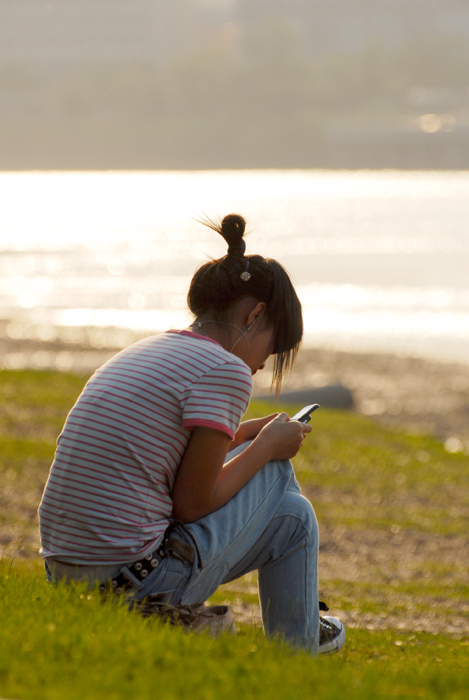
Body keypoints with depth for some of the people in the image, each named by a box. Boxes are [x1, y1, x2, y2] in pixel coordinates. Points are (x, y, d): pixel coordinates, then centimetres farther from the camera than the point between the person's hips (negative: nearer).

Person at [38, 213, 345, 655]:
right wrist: (265, 447, 3)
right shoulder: (225, 370, -11)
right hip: (138, 584, -9)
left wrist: (243, 436, 23)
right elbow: (192, 503, -11)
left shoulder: (142, 353, 16)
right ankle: (295, 650, 22)